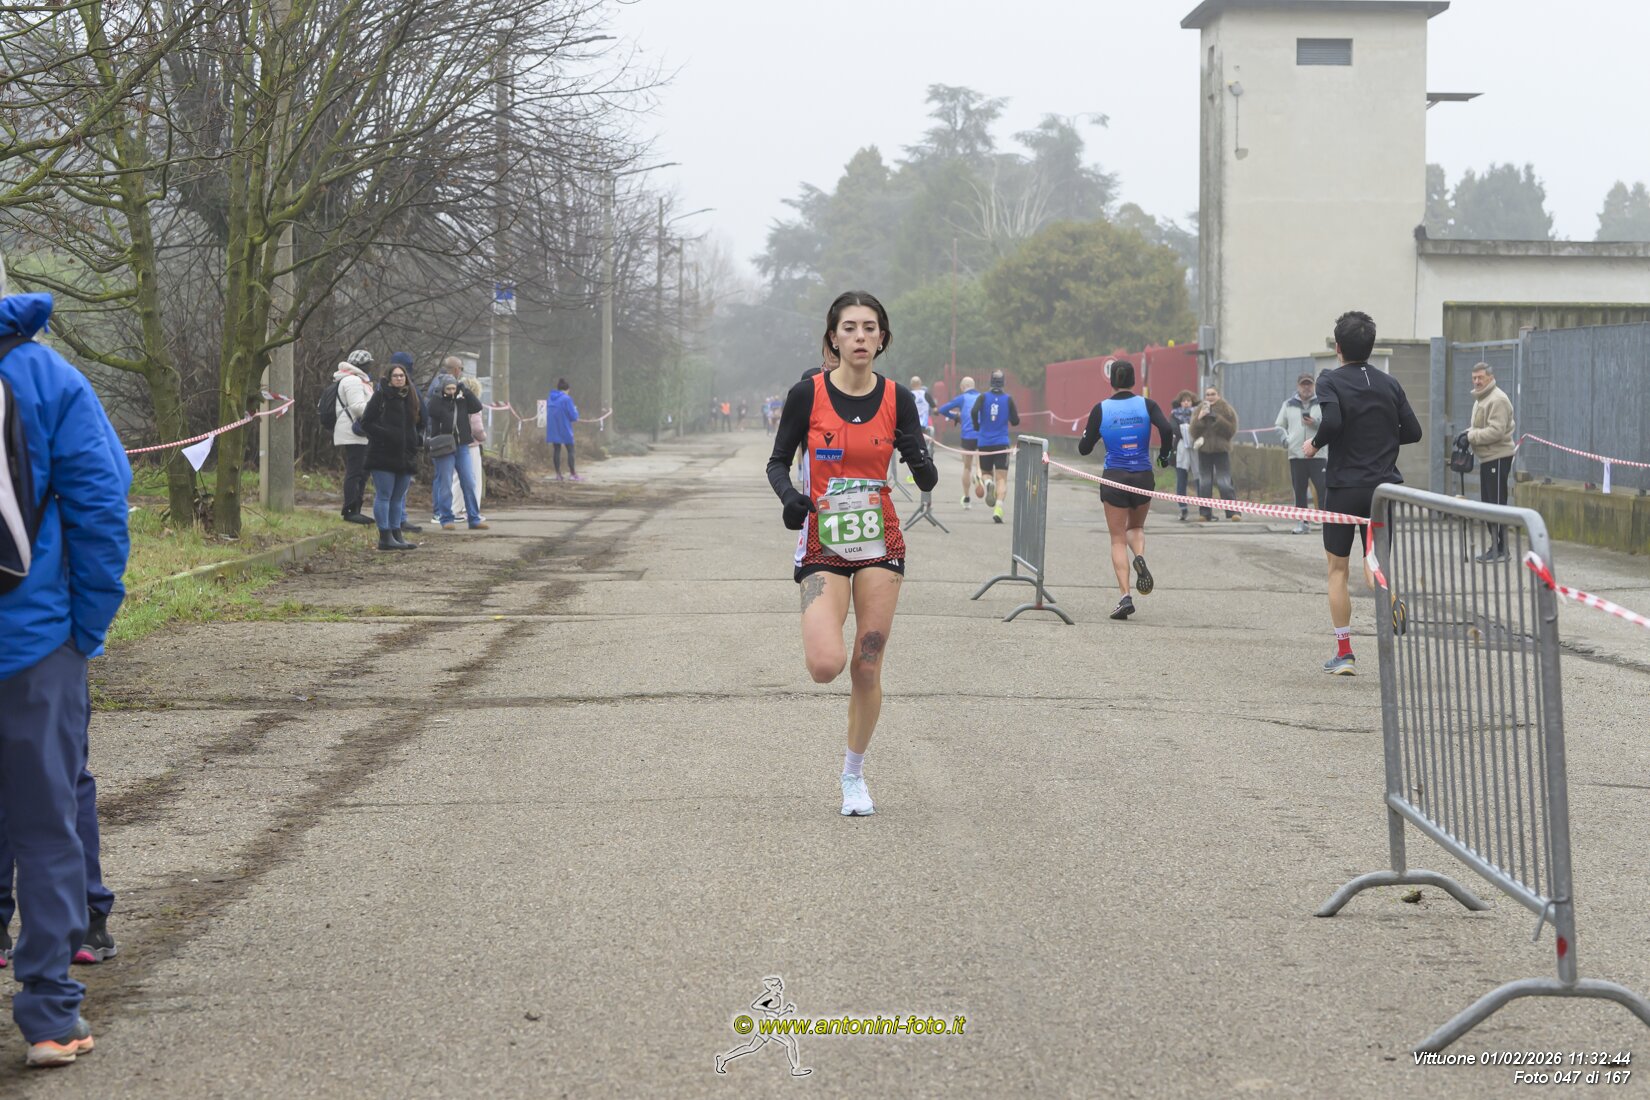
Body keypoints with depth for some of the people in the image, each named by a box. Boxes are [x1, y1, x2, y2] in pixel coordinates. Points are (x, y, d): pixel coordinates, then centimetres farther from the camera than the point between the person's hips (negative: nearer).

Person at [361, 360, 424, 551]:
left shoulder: (412, 398, 14)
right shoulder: (380, 396, -4)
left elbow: (420, 424, 25)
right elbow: (366, 422, -7)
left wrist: (416, 438, 6)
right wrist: (386, 434, -18)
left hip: (406, 456, 6)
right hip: (383, 455, -6)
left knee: (398, 498, 11)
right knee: (384, 496, -5)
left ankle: (397, 535, 15)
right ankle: (385, 537, -4)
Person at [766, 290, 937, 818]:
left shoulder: (897, 398, -2)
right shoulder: (808, 394, -8)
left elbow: (927, 482, -1)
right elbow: (778, 461, 2)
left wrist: (920, 461, -24)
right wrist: (789, 495, -19)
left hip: (880, 545, 2)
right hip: (823, 546, -2)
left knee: (867, 669, 3)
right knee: (826, 667, -18)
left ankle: (854, 774, 23)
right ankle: (824, 633, 20)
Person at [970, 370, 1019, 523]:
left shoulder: (983, 398, 0)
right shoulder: (1008, 399, -1)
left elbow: (974, 412, -17)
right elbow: (1015, 422, -1)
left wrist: (977, 427, 0)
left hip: (984, 442, 1)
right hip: (1002, 444, -1)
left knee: (986, 473, 20)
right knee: (1002, 479, -2)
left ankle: (988, 482, -17)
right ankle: (998, 508, -22)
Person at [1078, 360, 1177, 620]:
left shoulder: (1101, 409, -4)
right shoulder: (1146, 405, -3)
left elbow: (1084, 449, -1)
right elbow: (1168, 430, -18)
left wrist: (1085, 434, 21)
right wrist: (1164, 454, 1)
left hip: (1114, 479, -1)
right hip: (1143, 478, 1)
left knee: (1118, 540, 5)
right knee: (1136, 527, 25)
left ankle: (1125, 596, -10)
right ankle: (1140, 557, -10)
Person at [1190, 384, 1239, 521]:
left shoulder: (1226, 410, 3)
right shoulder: (1199, 410, 11)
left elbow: (1231, 429, -7)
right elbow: (1193, 431, 2)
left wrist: (1217, 419, -15)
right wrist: (1200, 418, -13)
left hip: (1221, 449, -3)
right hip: (1204, 449, 3)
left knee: (1224, 483, -10)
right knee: (1204, 483, 3)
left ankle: (1233, 512, -9)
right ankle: (1205, 513, 8)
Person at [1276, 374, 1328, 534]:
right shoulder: (1289, 405, 12)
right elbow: (1280, 426, 19)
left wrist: (1316, 424, -16)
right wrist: (1285, 438, 0)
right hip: (1296, 454, 3)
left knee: (1323, 488, -10)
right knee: (1299, 491, 6)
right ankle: (1302, 523, 13)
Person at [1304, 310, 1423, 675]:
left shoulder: (1331, 380, -7)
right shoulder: (1389, 384, 7)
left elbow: (1332, 421, -24)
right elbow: (1412, 431, 6)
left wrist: (1314, 444, -6)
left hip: (1345, 486, -3)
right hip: (1385, 487, 3)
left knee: (1337, 568, 9)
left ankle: (1344, 654, 8)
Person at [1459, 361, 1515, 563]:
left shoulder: (1497, 399, -15)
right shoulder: (1480, 399, 18)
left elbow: (1496, 431, -22)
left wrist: (1471, 436, -17)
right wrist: (1467, 434, 6)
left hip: (1498, 457, -10)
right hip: (1486, 457, 10)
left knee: (1496, 502, -9)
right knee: (1488, 503, 13)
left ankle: (1501, 550, -8)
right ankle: (1494, 546, 19)